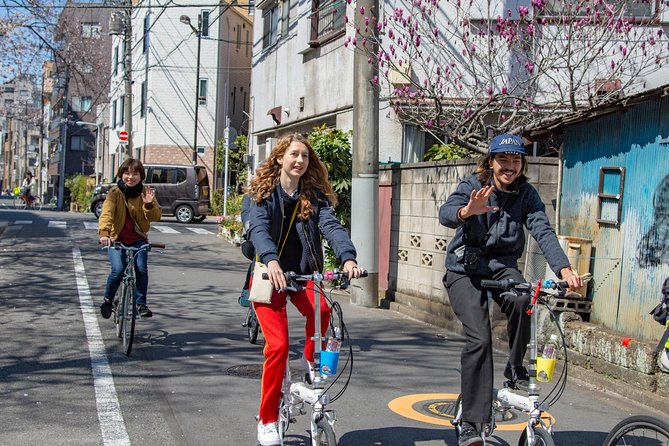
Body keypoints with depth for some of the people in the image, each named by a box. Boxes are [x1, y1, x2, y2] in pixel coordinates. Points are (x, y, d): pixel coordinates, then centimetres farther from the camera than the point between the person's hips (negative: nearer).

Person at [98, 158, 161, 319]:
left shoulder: (145, 192, 0)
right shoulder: (115, 193, -7)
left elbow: (156, 217, -9)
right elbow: (106, 213, -23)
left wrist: (149, 204, -30)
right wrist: (104, 233, -41)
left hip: (138, 239, 2)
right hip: (117, 239, -2)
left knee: (141, 268, -19)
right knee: (118, 271, -19)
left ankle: (141, 303, -2)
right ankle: (107, 300, 7)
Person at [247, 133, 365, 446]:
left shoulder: (314, 194, 2)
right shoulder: (264, 192, -4)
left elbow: (331, 225, -14)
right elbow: (259, 229, -21)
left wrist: (348, 257, -34)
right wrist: (271, 260, -42)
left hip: (303, 274, 2)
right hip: (270, 276, -2)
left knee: (321, 309, -32)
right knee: (278, 344, -14)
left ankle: (311, 360, -1)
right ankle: (267, 420, 2)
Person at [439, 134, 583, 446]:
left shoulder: (526, 194, -3)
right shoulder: (473, 186, -11)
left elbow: (543, 231, -16)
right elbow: (445, 212, -29)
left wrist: (564, 269, -34)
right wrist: (468, 211, -54)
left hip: (502, 266, 3)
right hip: (465, 270, -2)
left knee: (521, 300, -31)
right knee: (479, 338, -20)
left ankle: (515, 369, -7)